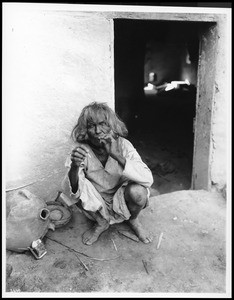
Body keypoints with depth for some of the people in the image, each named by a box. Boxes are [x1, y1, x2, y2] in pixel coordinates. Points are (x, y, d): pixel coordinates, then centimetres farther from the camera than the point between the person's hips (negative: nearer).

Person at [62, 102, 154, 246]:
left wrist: (117, 156, -42)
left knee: (137, 190, -31)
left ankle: (133, 220, 7)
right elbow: (71, 192, -26)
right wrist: (74, 167, -48)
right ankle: (101, 223, 2)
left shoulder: (123, 145, -20)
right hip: (98, 206, 1)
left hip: (121, 202, -1)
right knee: (77, 186, -26)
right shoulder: (81, 150, -18)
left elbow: (148, 179, -32)